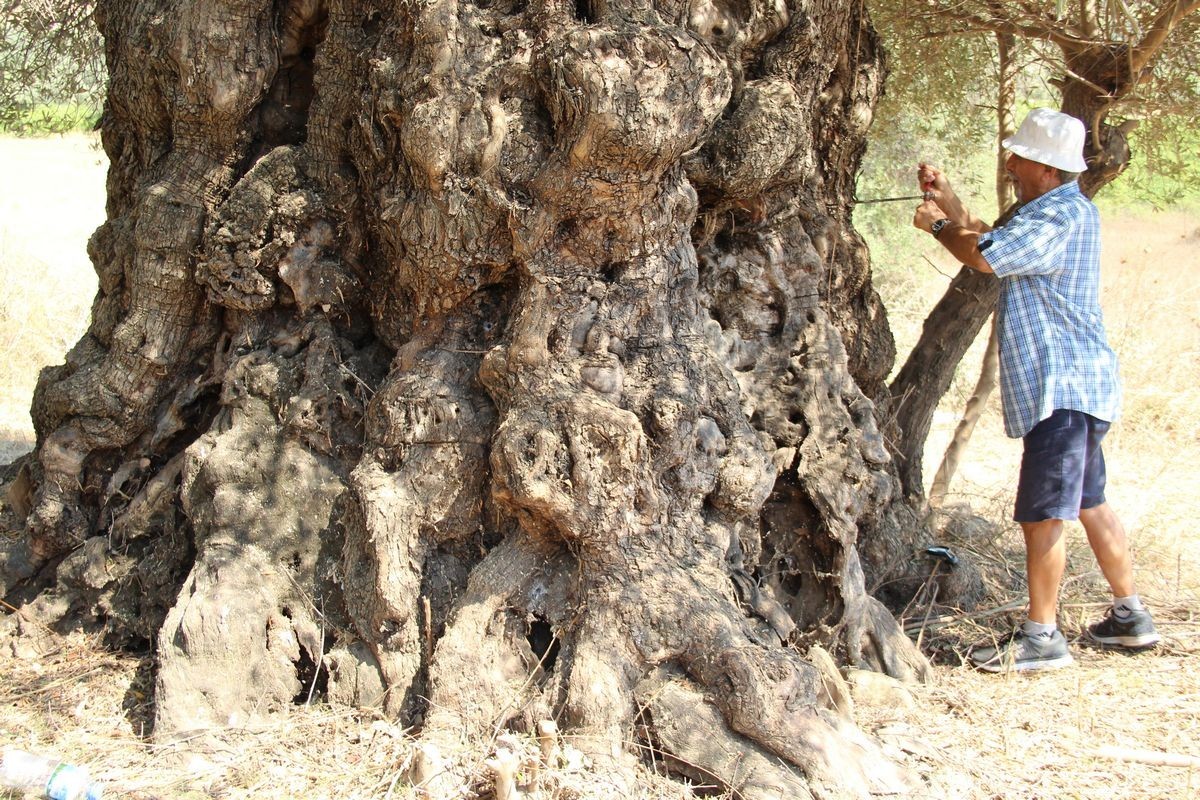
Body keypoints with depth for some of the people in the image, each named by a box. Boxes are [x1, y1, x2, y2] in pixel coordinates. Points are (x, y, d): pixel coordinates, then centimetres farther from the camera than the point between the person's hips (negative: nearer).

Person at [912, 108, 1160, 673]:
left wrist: (937, 225, -4)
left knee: (1042, 513, -7)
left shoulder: (1061, 217, -18)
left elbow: (983, 256, -22)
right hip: (1079, 385, 11)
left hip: (1061, 390, -11)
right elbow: (989, 239, 26)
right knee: (1089, 503, 18)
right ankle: (1130, 615, 27)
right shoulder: (1055, 212, 16)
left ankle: (1042, 637, -1)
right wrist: (947, 199, 16)